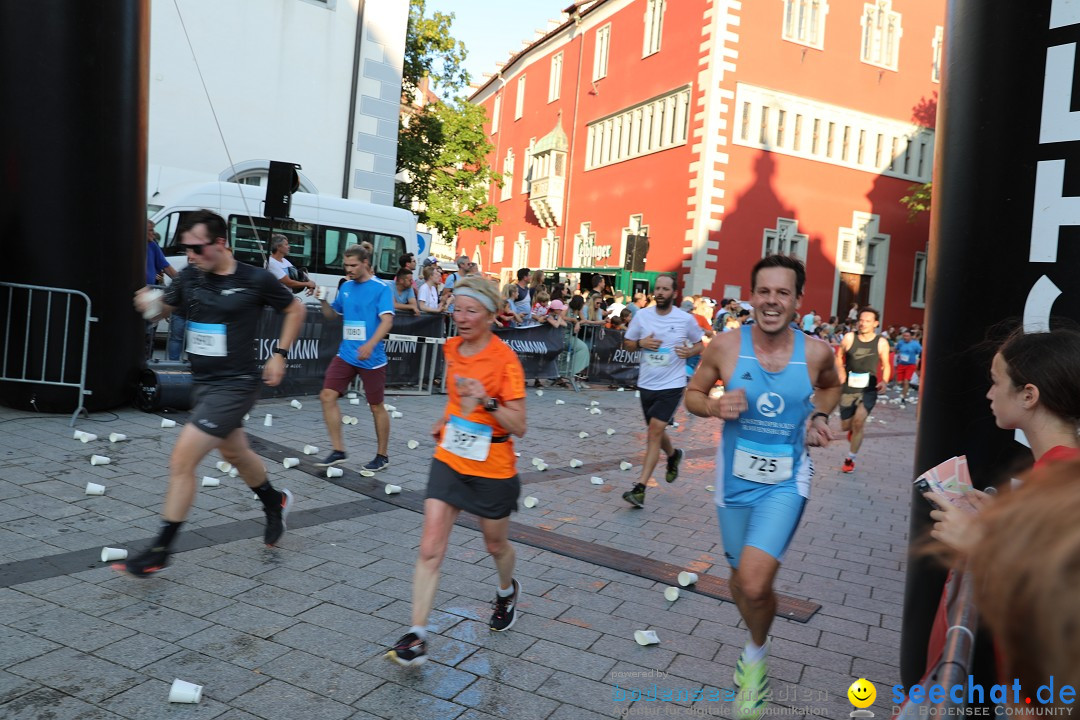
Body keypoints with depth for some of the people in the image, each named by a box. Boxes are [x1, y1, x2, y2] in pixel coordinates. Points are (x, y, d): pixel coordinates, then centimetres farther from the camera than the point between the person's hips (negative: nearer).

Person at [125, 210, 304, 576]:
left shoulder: (256, 280, -13)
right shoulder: (189, 277, 0)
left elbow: (295, 309, 1)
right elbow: (165, 308, 13)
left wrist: (280, 355, -5)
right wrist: (148, 306, -11)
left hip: (236, 385, -7)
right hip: (203, 383, 7)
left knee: (181, 460, -11)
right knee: (235, 453, 24)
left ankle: (161, 550, 3)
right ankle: (275, 502, 50)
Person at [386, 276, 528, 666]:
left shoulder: (505, 359, -17)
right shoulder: (452, 348, 1)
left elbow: (518, 427, -18)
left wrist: (487, 401, -32)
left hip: (493, 469, -4)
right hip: (449, 460, 4)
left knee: (496, 545, 18)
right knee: (430, 548, -5)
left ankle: (507, 591, 50)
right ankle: (416, 635, 2)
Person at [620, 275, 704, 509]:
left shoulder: (686, 320, -6)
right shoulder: (642, 315, -1)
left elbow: (699, 344, 9)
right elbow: (627, 343, 9)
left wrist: (690, 352, -13)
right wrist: (641, 343, -13)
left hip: (672, 385, -4)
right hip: (646, 384, 4)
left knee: (655, 431, -15)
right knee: (656, 431, 19)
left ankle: (639, 489, -13)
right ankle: (673, 455, 54)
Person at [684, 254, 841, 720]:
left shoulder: (816, 352, -9)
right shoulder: (725, 346, -12)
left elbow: (831, 386, 15)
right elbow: (693, 394, 2)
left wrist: (820, 415, -4)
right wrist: (716, 406, -19)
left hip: (786, 481, -1)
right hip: (735, 478, 2)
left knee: (754, 585, -16)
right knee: (742, 579, 18)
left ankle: (756, 656, 17)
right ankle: (757, 643, 50)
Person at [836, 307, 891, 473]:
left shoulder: (881, 343, -4)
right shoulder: (849, 338, -5)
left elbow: (886, 365, 7)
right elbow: (838, 357, 8)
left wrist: (884, 381, -10)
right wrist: (840, 370, -10)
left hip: (869, 389, -1)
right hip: (848, 388, 2)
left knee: (858, 421, -19)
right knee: (845, 426, 8)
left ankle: (850, 459, -2)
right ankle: (854, 429, 50)